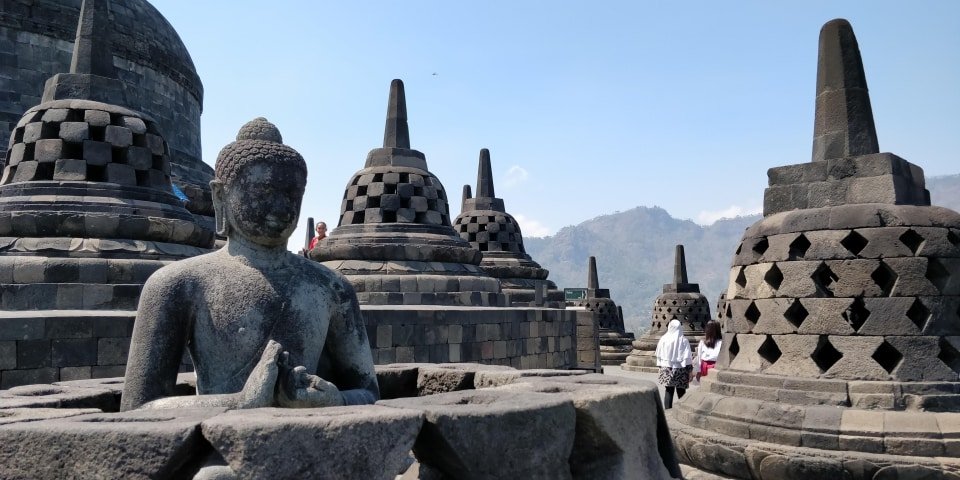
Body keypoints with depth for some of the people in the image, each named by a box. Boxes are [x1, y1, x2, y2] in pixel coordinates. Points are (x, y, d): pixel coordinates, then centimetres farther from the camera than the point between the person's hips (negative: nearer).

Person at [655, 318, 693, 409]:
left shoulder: (663, 339, -4)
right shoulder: (683, 340, -10)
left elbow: (659, 355, 3)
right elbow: (687, 357, -9)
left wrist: (661, 367, 15)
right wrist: (690, 371, -1)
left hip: (667, 369, 2)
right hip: (680, 369, -2)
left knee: (668, 391, 8)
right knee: (681, 392, 7)